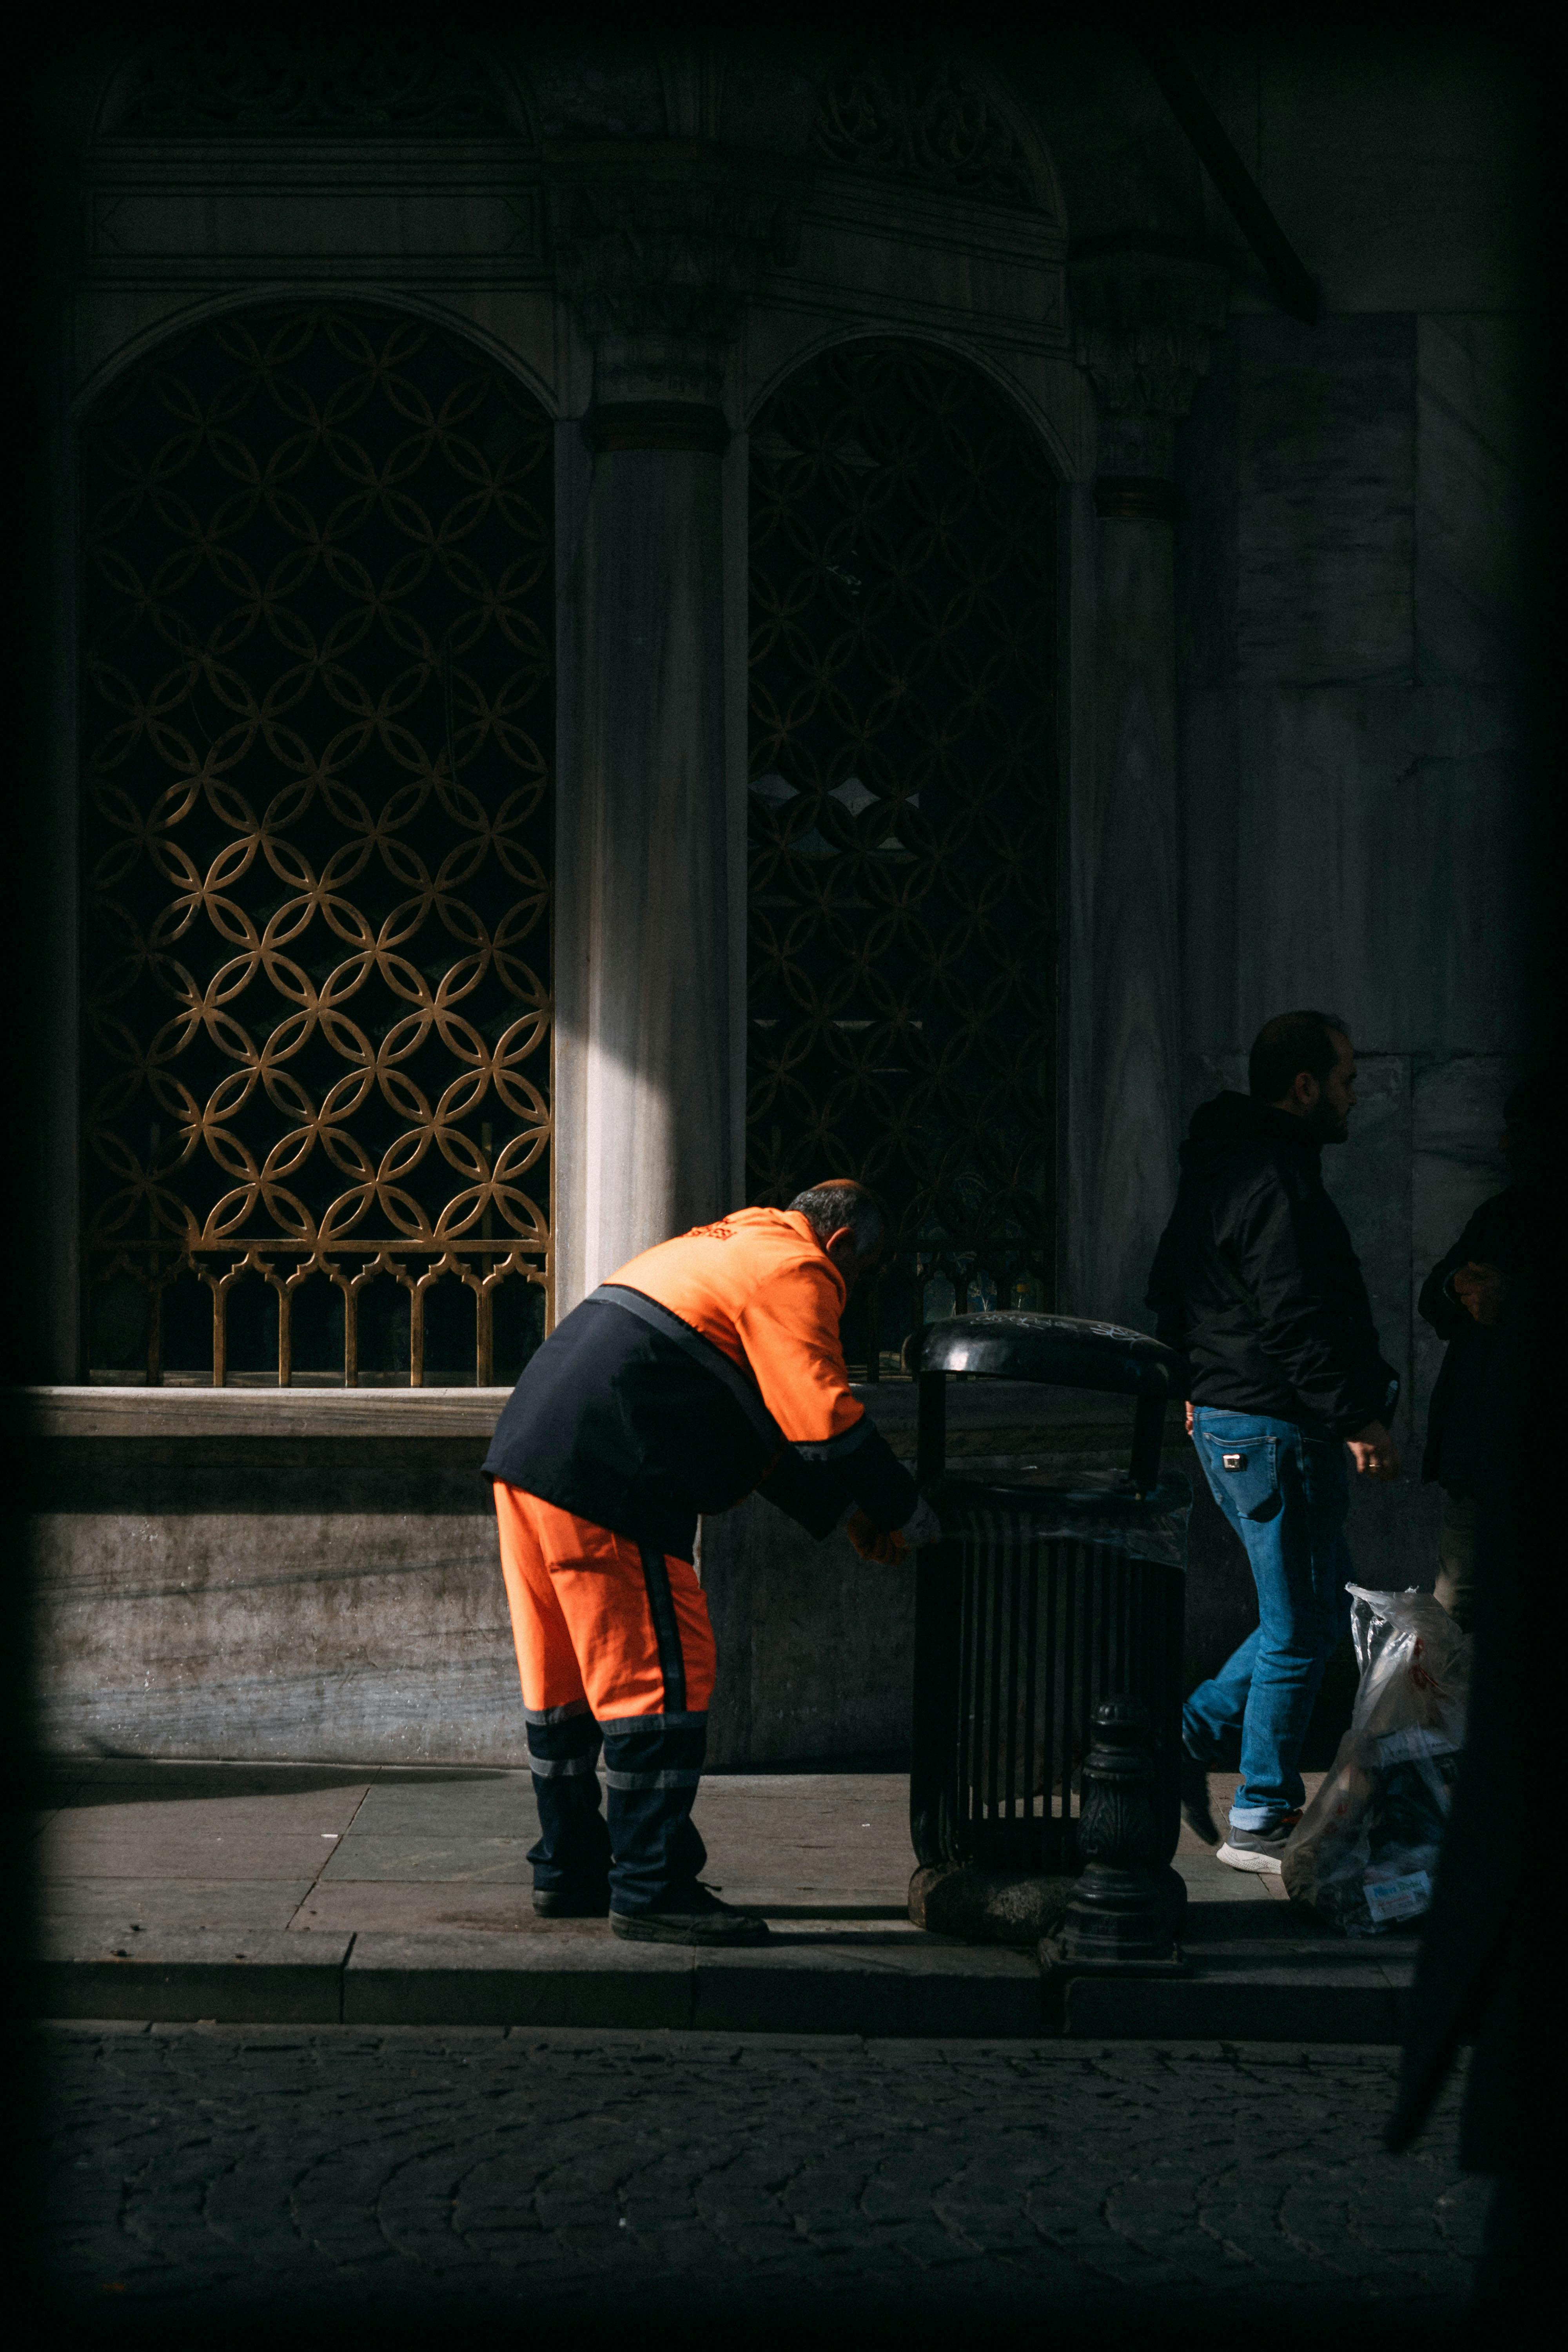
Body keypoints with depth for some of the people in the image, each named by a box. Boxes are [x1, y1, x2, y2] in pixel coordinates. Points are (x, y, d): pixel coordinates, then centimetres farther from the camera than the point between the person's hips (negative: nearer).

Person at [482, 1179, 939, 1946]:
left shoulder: (720, 1248, 29)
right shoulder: (794, 1272, -3)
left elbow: (762, 1422, 34)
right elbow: (823, 1418, -13)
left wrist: (840, 1510, 30)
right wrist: (902, 1510, -1)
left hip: (525, 1456, 10)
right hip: (600, 1483, -10)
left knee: (566, 1677, 17)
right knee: (661, 1674, -5)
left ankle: (567, 1869, 24)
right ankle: (651, 1889, -5)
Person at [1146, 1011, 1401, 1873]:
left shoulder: (1215, 1168, 15)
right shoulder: (1278, 1182, -18)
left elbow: (1169, 1291, 25)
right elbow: (1297, 1319, -24)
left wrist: (1195, 1384, 29)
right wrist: (1357, 1419, -21)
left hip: (1224, 1415, 10)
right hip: (1277, 1429, -10)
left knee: (1316, 1606, 17)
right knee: (1303, 1628, -2)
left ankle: (1189, 1733, 16)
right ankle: (1261, 1821, 3)